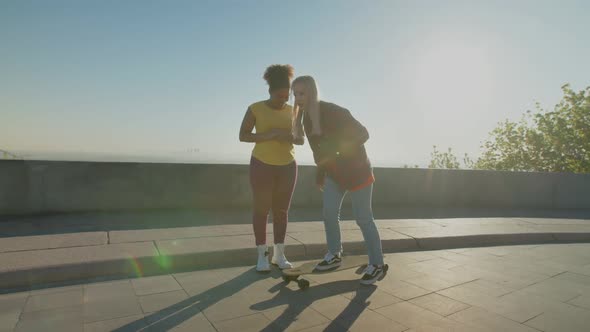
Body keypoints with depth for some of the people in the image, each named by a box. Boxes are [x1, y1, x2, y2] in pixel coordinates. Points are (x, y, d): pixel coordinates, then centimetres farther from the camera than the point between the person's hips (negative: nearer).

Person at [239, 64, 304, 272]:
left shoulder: (292, 111, 2)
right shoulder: (256, 109, -8)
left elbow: (301, 140, 4)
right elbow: (242, 136, -12)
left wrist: (291, 136, -19)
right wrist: (270, 134, -25)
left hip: (287, 166, 3)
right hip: (262, 165, -3)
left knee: (282, 210, 8)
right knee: (261, 210, 1)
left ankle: (279, 254, 18)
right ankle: (262, 255, 13)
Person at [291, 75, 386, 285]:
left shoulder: (334, 112, -24)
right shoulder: (307, 117, -1)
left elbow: (363, 134, -21)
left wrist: (338, 149, -30)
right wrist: (320, 173, 13)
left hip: (356, 170, -7)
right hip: (333, 173, 7)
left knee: (363, 219, -1)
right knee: (329, 214, 5)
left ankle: (377, 265, 15)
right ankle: (334, 255, 26)